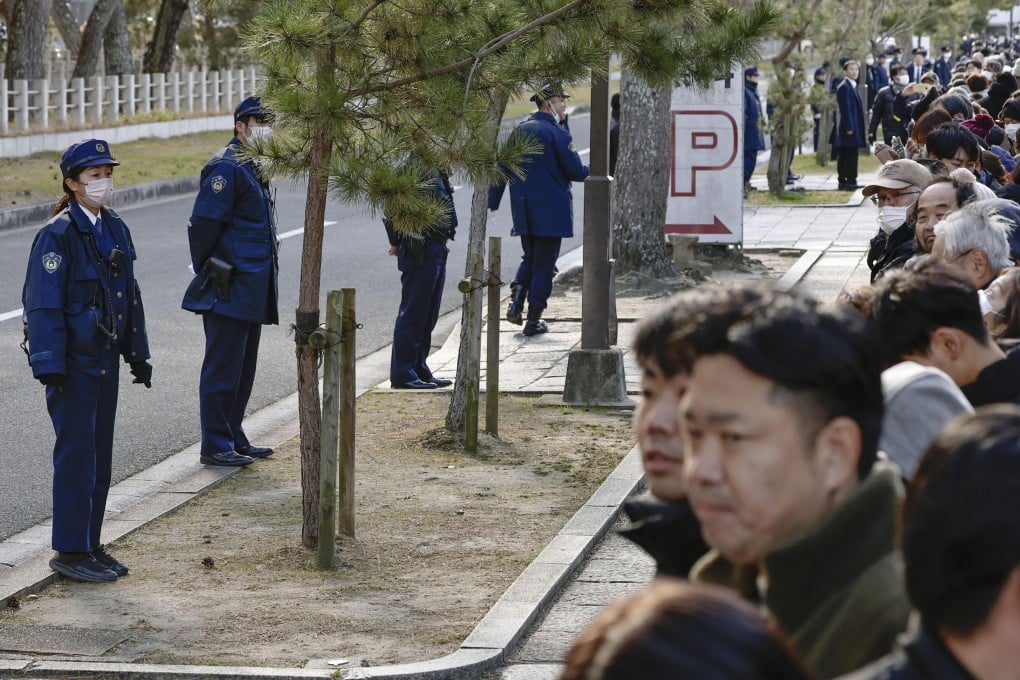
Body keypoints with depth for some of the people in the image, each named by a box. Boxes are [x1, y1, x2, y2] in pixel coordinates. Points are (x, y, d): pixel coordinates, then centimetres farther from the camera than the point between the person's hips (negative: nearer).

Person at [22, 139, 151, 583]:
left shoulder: (114, 229, 9)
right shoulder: (57, 234, -14)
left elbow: (130, 294, 16)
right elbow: (43, 303, -16)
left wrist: (138, 354, 16)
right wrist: (49, 365, -20)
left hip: (105, 359, 8)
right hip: (73, 362, -8)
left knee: (100, 456, 12)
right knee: (76, 455, -3)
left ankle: (91, 545, 22)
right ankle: (70, 551, 5)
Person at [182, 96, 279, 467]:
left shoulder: (254, 166, 16)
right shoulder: (226, 167, -15)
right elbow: (204, 223, -18)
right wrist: (205, 272, -12)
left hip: (252, 290, 10)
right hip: (229, 290, -10)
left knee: (243, 367, 16)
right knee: (223, 366, -5)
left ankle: (234, 439, 25)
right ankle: (215, 446, 0)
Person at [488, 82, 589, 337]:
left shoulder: (519, 131, 8)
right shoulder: (557, 133, -12)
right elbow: (575, 170, -12)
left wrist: (493, 202, 13)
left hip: (523, 209, 6)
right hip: (551, 209, -6)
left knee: (529, 258, 21)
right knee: (544, 263, 2)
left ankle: (516, 299, -1)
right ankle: (534, 320, 4)